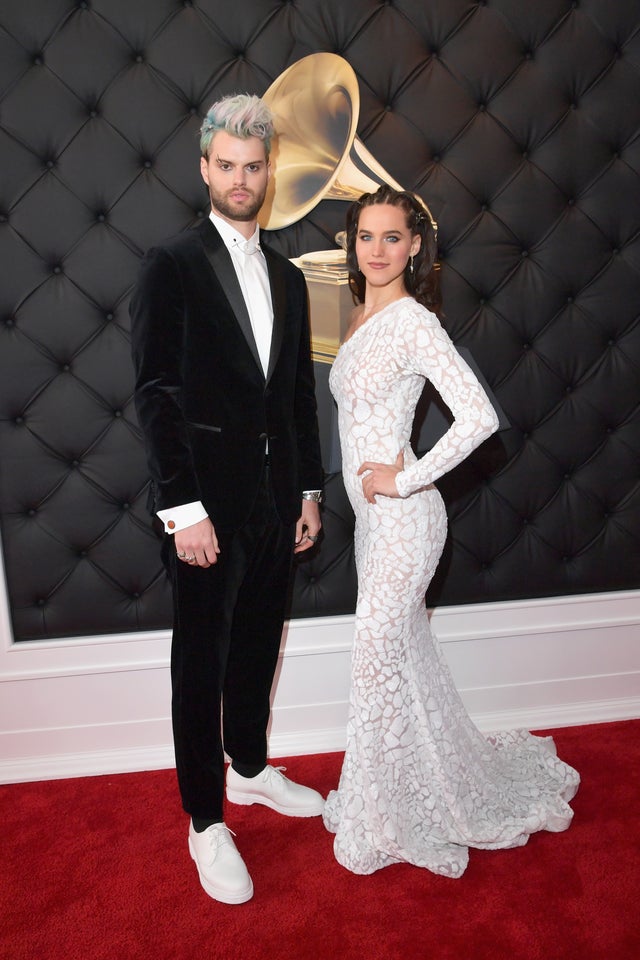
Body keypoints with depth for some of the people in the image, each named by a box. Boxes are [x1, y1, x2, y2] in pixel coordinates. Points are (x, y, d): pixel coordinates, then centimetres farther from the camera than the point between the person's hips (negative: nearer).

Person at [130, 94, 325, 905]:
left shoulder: (287, 276, 13)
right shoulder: (171, 266, -6)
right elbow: (155, 395, -12)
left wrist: (309, 490, 12)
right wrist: (184, 510, -17)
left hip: (276, 501, 6)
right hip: (207, 502, -6)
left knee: (257, 646, 19)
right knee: (200, 663, 6)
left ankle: (250, 769, 41)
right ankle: (206, 821, 23)